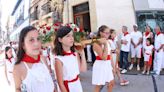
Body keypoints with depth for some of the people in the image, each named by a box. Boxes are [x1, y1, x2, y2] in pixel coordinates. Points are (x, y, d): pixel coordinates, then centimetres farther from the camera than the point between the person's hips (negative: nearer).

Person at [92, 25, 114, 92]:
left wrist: (112, 66, 13)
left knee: (111, 83, 19)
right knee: (98, 86, 5)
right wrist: (105, 45, -27)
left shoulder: (107, 42, 7)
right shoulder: (96, 43, -18)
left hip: (108, 65, 8)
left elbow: (109, 56, 12)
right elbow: (104, 57, -27)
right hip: (100, 66, -8)